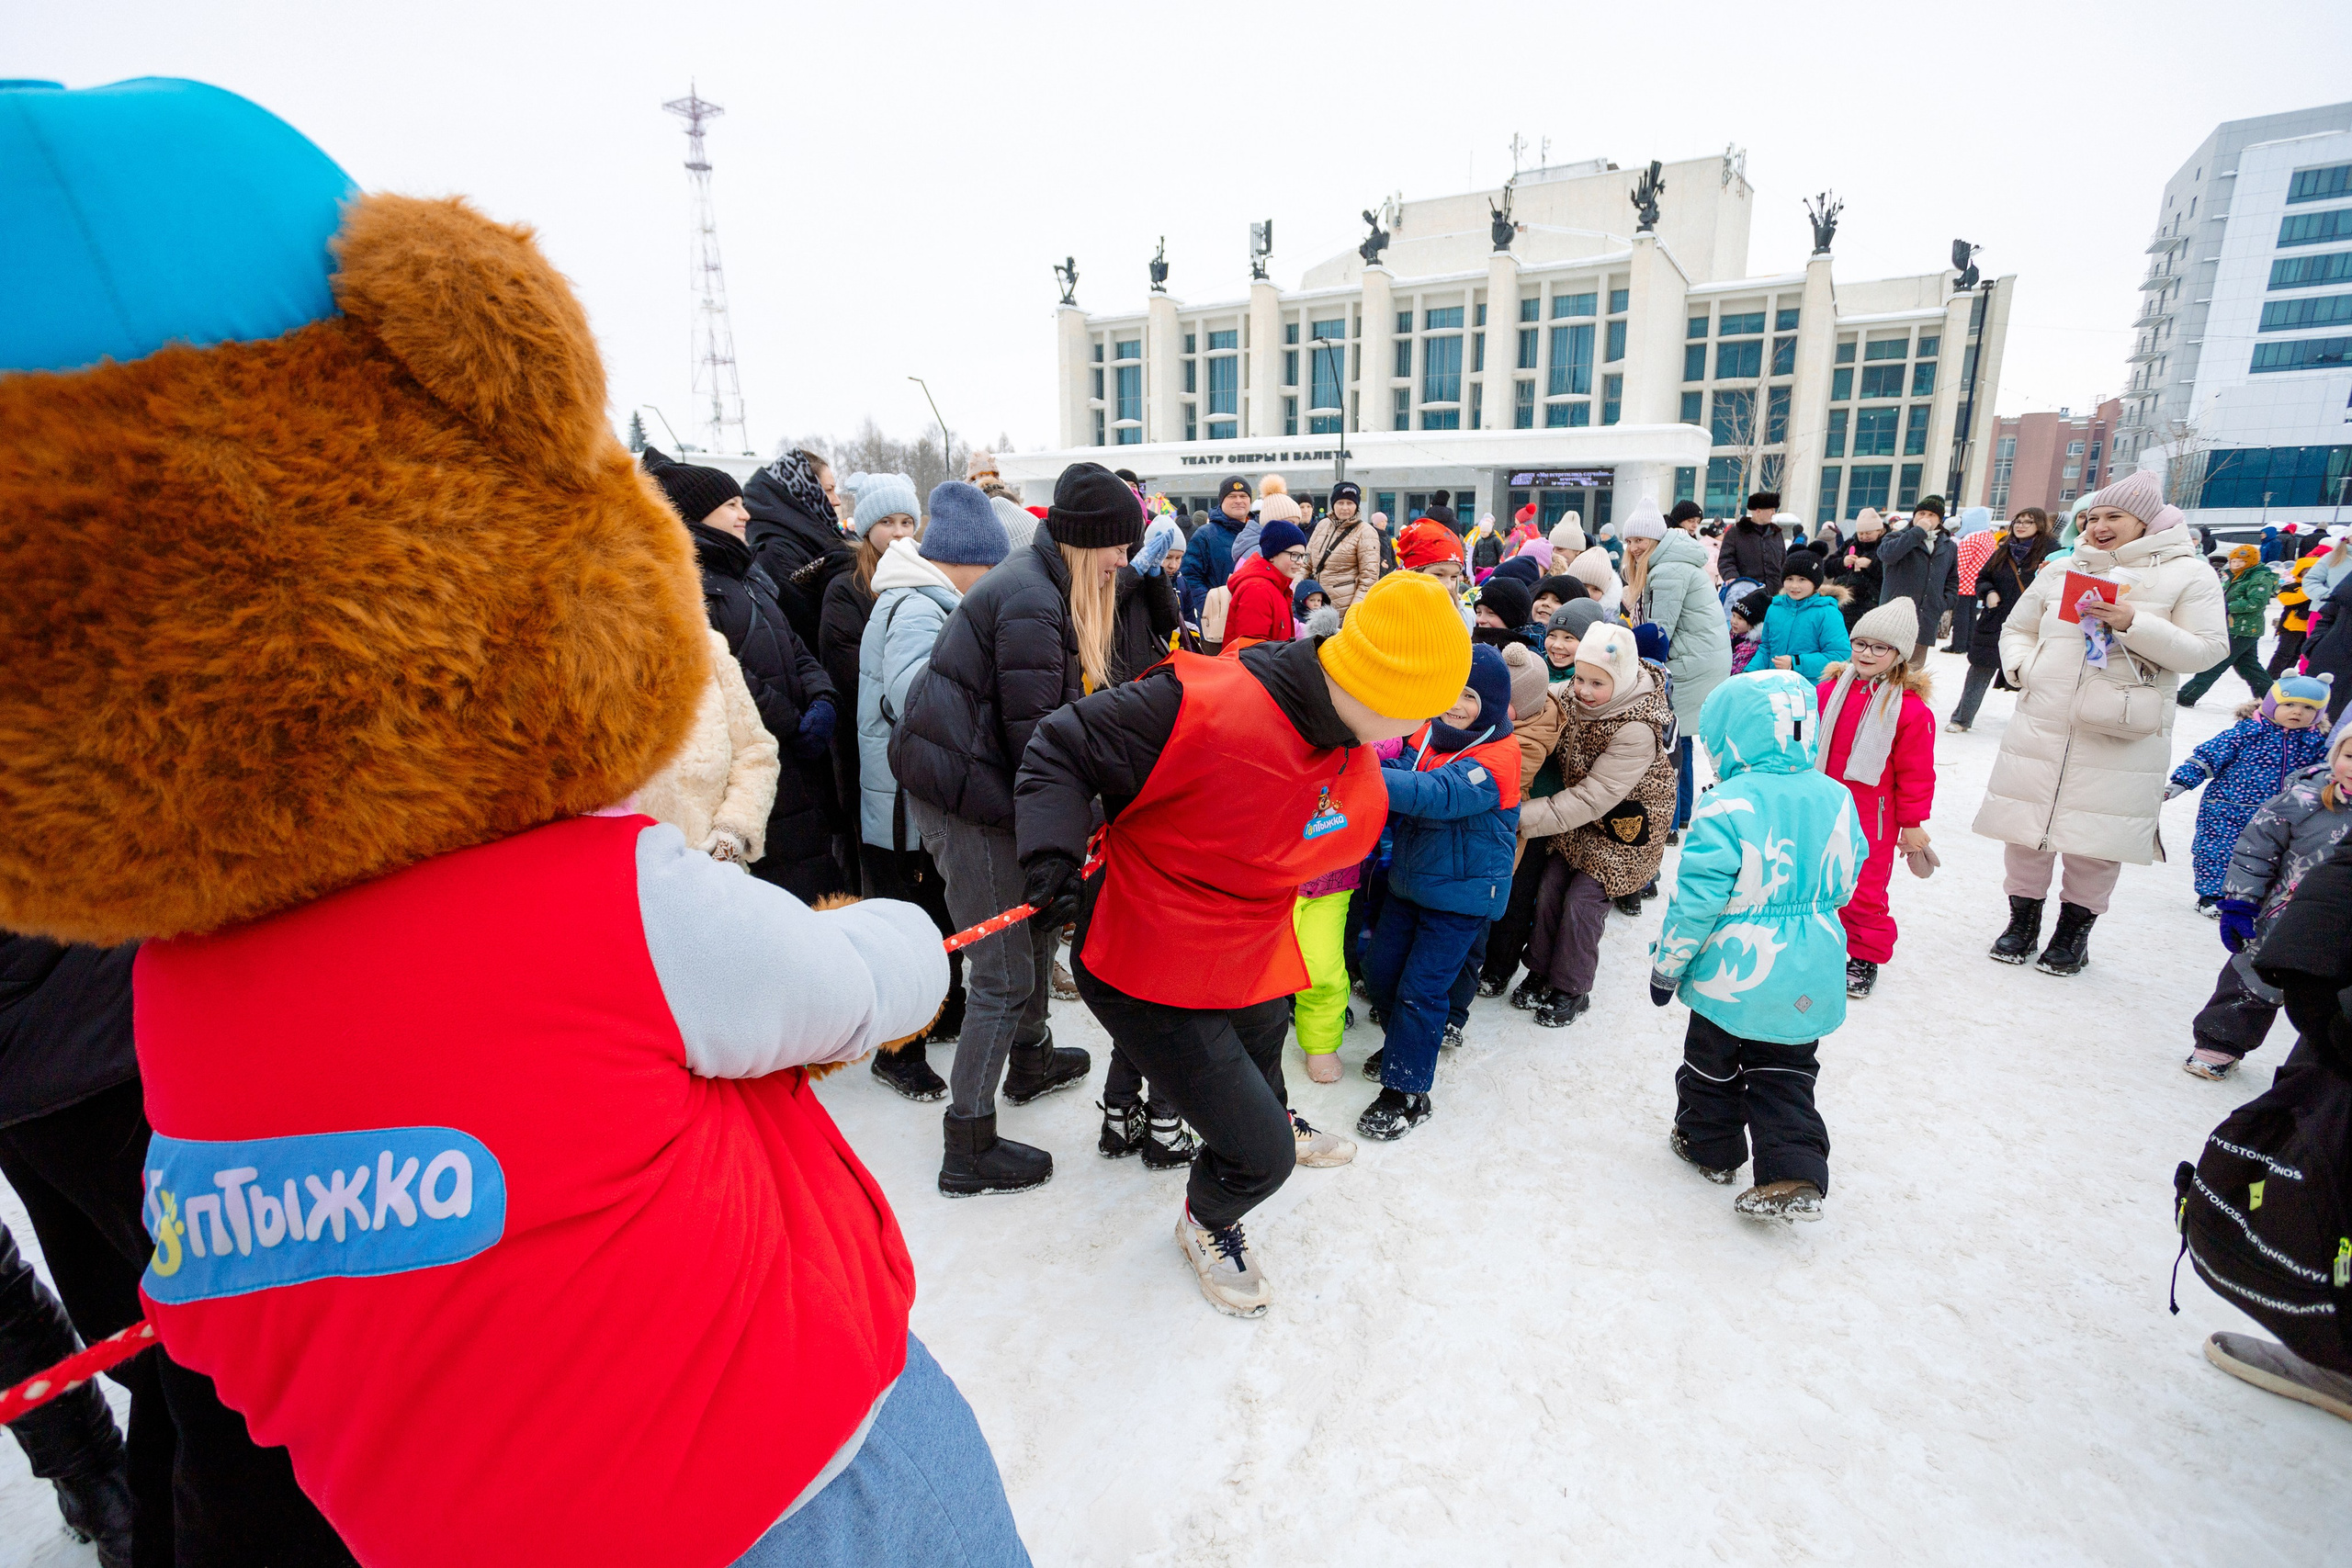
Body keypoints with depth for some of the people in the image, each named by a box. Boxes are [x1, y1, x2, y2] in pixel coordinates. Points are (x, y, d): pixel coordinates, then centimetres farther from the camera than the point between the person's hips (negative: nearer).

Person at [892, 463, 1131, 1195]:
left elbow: (1056, 713, 14)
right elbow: (1032, 734, -22)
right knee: (1004, 974, -2)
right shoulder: (1031, 601, -20)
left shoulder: (1041, 585, 13)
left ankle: (1029, 1059, 45)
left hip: (973, 782, 10)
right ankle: (969, 1150, 12)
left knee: (1040, 920, 23)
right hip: (964, 795, -10)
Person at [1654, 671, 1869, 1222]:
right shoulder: (1837, 799, -2)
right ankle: (1797, 1177, 12)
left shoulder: (1727, 807, -21)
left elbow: (1697, 898, -20)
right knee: (1787, 1074, 18)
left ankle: (1709, 1145, 35)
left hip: (1735, 974, -5)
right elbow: (1842, 887, 11)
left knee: (1712, 1063, 17)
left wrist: (1667, 965, -8)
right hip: (1810, 980, 5)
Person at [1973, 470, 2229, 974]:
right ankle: (2023, 918, 21)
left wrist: (2134, 624, -17)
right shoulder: (2061, 571, 12)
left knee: (2096, 835, 1)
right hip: (2042, 726, 3)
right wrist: (2022, 666, 2)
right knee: (2027, 821, 5)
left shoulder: (2187, 575, 2)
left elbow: (2206, 650, -4)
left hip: (2121, 738, -3)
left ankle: (2075, 927, 18)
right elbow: (2016, 628, 22)